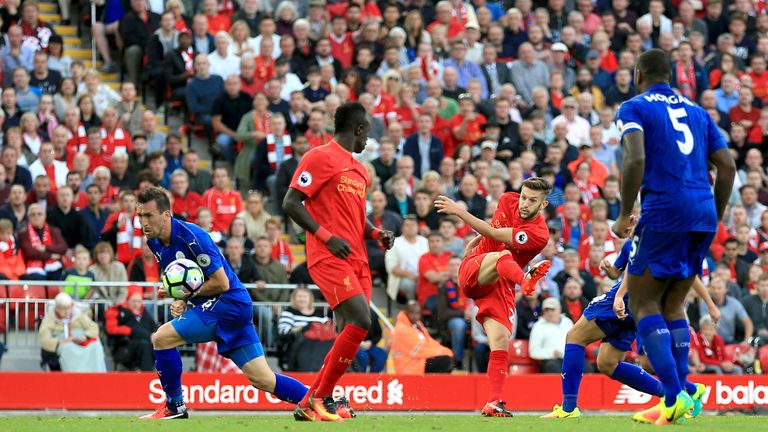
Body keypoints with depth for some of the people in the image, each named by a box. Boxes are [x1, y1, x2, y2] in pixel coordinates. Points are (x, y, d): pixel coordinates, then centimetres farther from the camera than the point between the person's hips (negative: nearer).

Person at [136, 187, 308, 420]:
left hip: (230, 302, -9)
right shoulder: (155, 242, 5)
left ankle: (175, 406, -2)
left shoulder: (191, 236, -21)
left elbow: (221, 283, -20)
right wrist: (179, 301, 0)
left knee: (161, 338, -15)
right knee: (264, 380, 7)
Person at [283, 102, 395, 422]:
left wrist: (376, 234, 11)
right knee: (360, 321, -21)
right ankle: (321, 399, -12)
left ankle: (309, 405, 11)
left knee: (354, 331, 4)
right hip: (329, 258, -9)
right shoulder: (320, 157, -4)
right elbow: (291, 203, -10)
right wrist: (326, 236, -18)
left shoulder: (359, 170, 22)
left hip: (357, 260, 9)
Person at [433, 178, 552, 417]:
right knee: (501, 256, -33)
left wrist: (459, 212, -22)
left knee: (500, 345, -14)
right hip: (472, 271, 1)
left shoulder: (539, 234, -18)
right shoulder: (507, 201, 0)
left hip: (500, 286, -1)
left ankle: (493, 403, -7)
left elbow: (494, 234, -22)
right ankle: (526, 280, -67)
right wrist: (476, 240, 28)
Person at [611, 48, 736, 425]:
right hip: (703, 215, 6)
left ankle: (674, 396, -16)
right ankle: (679, 394, 8)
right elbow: (727, 165, 14)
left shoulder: (633, 108, 2)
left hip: (664, 211, -6)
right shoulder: (696, 111, 20)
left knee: (643, 305, 0)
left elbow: (636, 159, -15)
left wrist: (625, 215, -7)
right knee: (672, 306, 16)